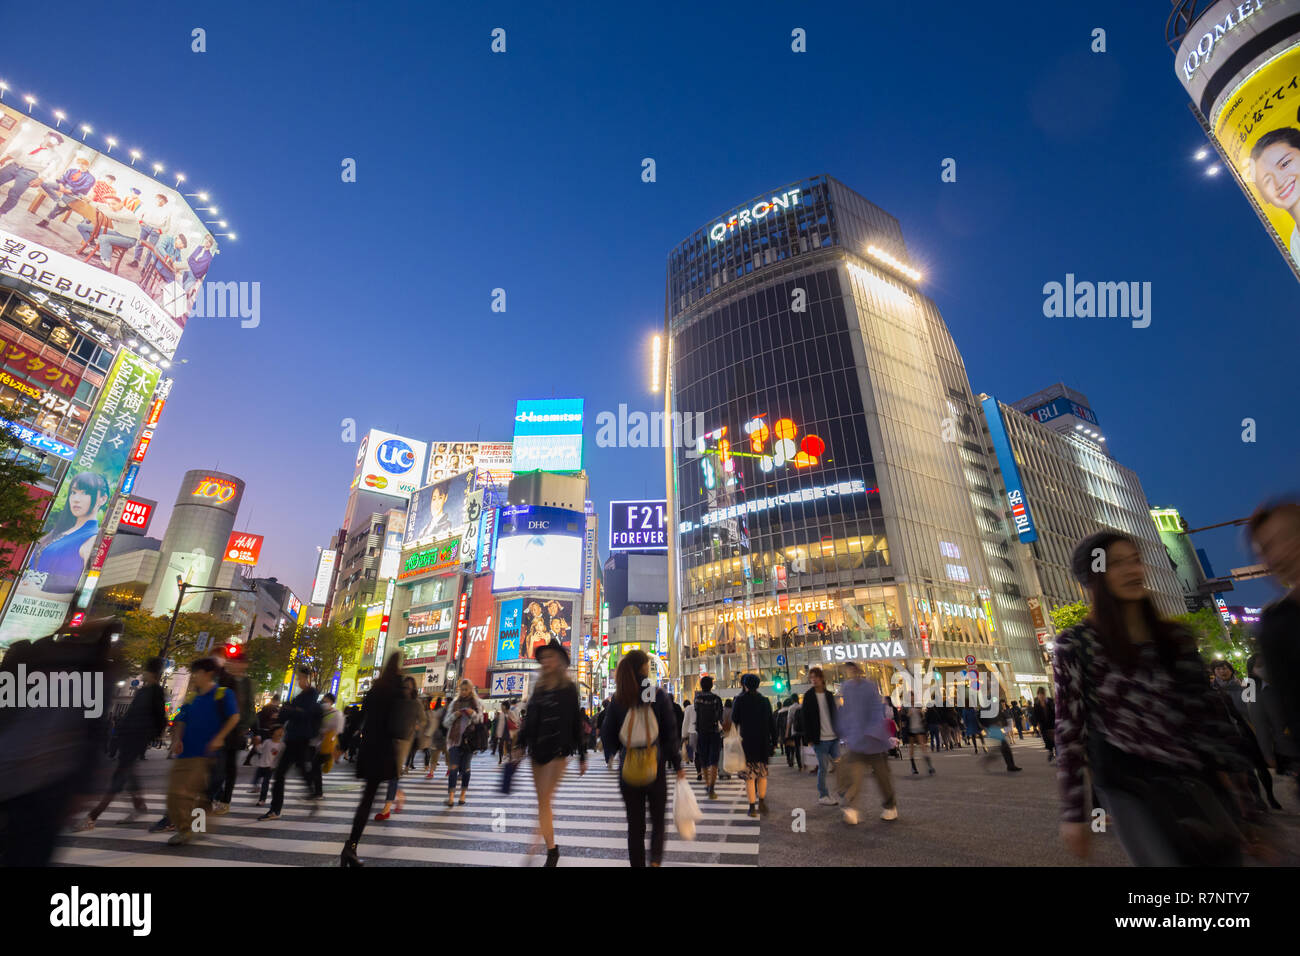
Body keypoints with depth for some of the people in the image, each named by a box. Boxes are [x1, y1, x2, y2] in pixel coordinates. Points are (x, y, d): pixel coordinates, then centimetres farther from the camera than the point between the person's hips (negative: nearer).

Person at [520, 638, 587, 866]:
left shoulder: (569, 688, -6)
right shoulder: (539, 688, 8)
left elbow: (577, 723, -5)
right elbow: (529, 720, 13)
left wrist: (582, 757, -3)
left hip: (558, 752, -5)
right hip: (537, 751, 5)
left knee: (544, 800, -9)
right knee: (543, 802, 10)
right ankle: (551, 850, 22)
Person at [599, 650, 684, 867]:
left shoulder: (618, 699, -3)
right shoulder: (658, 695, -9)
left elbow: (607, 735, 3)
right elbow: (670, 732, -7)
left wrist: (610, 756, 22)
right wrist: (677, 765, 2)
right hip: (655, 767, -2)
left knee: (635, 824, 15)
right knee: (657, 819, 16)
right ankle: (655, 859, -2)